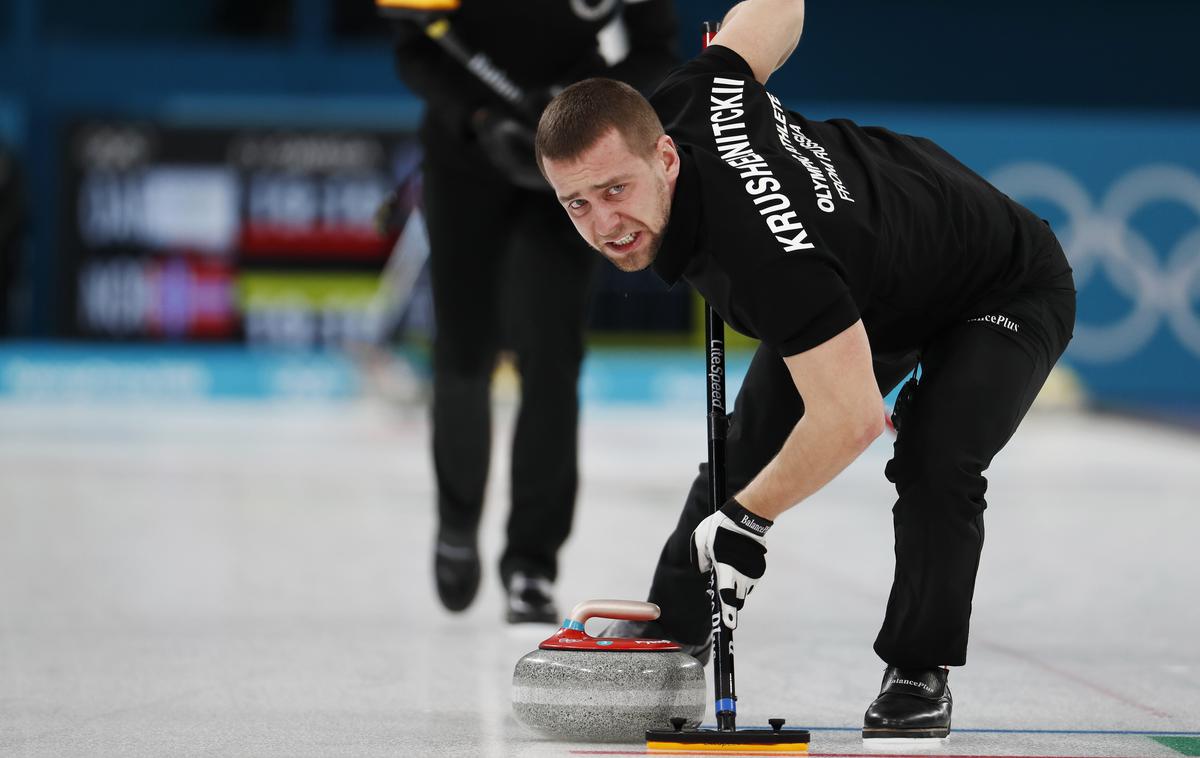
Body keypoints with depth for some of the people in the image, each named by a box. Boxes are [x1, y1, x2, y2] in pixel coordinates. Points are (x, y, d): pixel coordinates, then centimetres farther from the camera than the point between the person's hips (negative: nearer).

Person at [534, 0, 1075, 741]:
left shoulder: (767, 255, -47)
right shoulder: (683, 103, -26)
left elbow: (853, 418, -43)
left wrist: (746, 521, -30)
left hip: (1005, 295, -9)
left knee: (934, 464, -27)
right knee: (751, 433, 6)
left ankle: (920, 673, -6)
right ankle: (674, 625, 23)